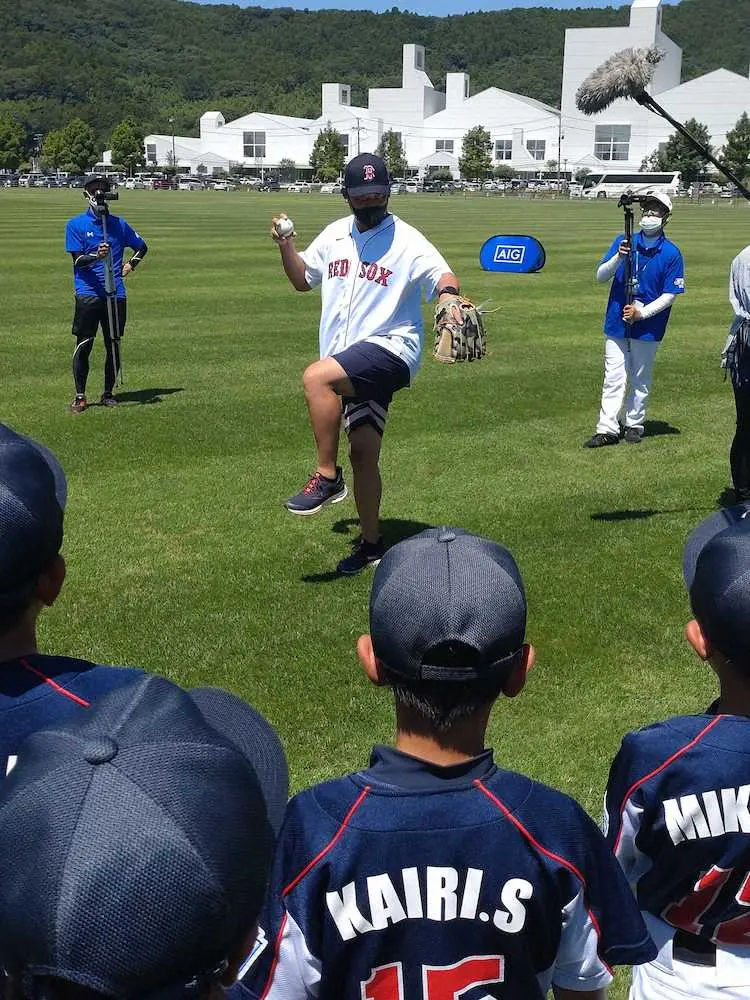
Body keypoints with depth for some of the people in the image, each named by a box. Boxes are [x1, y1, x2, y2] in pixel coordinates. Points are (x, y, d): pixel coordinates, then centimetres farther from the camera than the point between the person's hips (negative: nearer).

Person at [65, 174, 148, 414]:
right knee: (84, 345, -4)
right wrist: (96, 256, -26)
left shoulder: (119, 224, 12)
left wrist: (130, 265, 10)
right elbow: (78, 261, -7)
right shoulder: (75, 225, 2)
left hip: (116, 294, 3)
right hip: (88, 294, -3)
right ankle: (80, 396, 6)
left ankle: (108, 393, 17)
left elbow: (142, 247, 26)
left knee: (114, 344, 6)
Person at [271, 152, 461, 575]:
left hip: (390, 347, -6)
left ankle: (328, 477, -18)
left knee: (317, 377, -30)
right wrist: (286, 247, 9)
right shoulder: (335, 235, 14)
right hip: (349, 365, 6)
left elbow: (442, 275, -19)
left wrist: (449, 294, -41)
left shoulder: (406, 240, -6)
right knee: (363, 452, 8)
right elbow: (304, 280, 25)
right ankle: (371, 544, 20)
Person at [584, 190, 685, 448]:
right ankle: (608, 429, 0)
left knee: (640, 380, 9)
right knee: (613, 378, 0)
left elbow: (670, 295, -5)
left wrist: (641, 313, -16)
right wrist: (619, 257, -20)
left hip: (648, 327, -1)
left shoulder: (671, 253, -4)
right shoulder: (623, 241, 3)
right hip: (616, 322, 2)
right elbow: (600, 276, -2)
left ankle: (634, 425, 22)